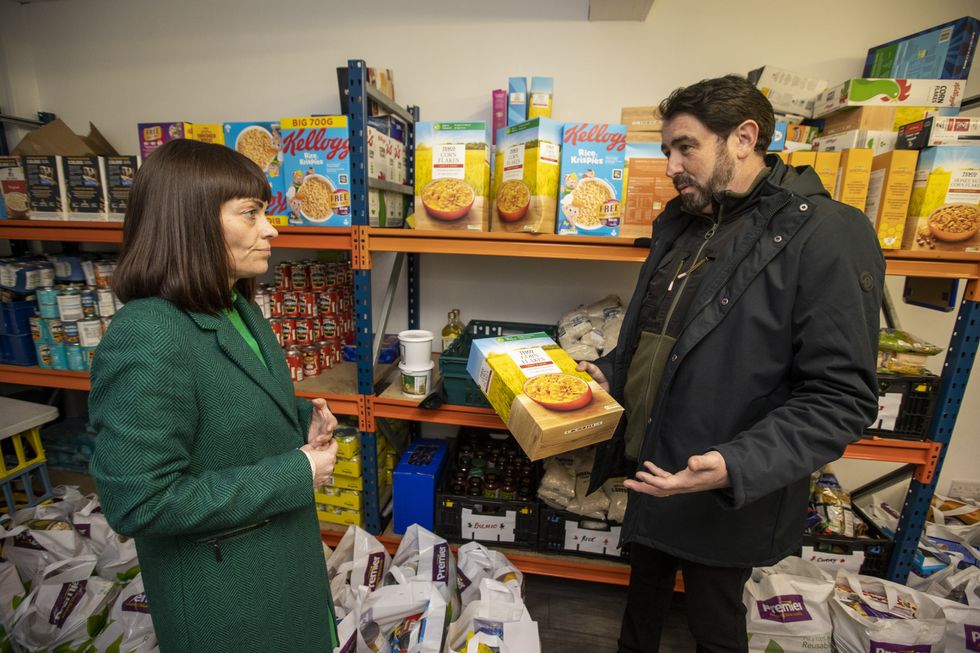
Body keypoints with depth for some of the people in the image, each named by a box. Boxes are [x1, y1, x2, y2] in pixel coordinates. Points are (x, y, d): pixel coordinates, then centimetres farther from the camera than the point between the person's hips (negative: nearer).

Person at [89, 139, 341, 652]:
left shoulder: (237, 307, -2)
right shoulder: (148, 338, -29)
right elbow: (139, 503, -27)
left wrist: (301, 420, -8)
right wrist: (295, 474, -24)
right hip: (221, 588, -7)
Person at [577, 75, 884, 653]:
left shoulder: (826, 236, -18)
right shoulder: (680, 221, 5)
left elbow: (843, 398, -20)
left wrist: (736, 467, -31)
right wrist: (609, 373, 0)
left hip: (725, 498, -6)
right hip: (652, 469, 7)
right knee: (646, 583, 30)